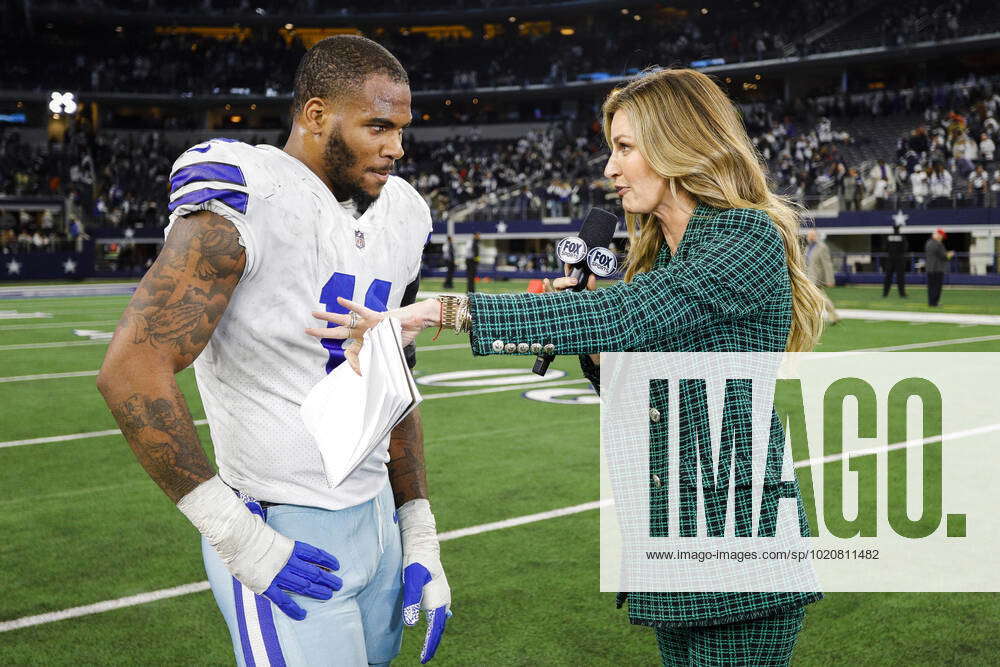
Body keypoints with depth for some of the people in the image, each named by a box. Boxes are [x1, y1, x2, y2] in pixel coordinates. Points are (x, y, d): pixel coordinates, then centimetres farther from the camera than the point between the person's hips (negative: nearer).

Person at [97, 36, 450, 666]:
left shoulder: (396, 221, 7)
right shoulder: (247, 204, -17)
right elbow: (131, 371, -22)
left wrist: (421, 537, 10)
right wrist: (234, 534, -19)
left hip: (377, 518, 7)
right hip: (284, 538, -7)